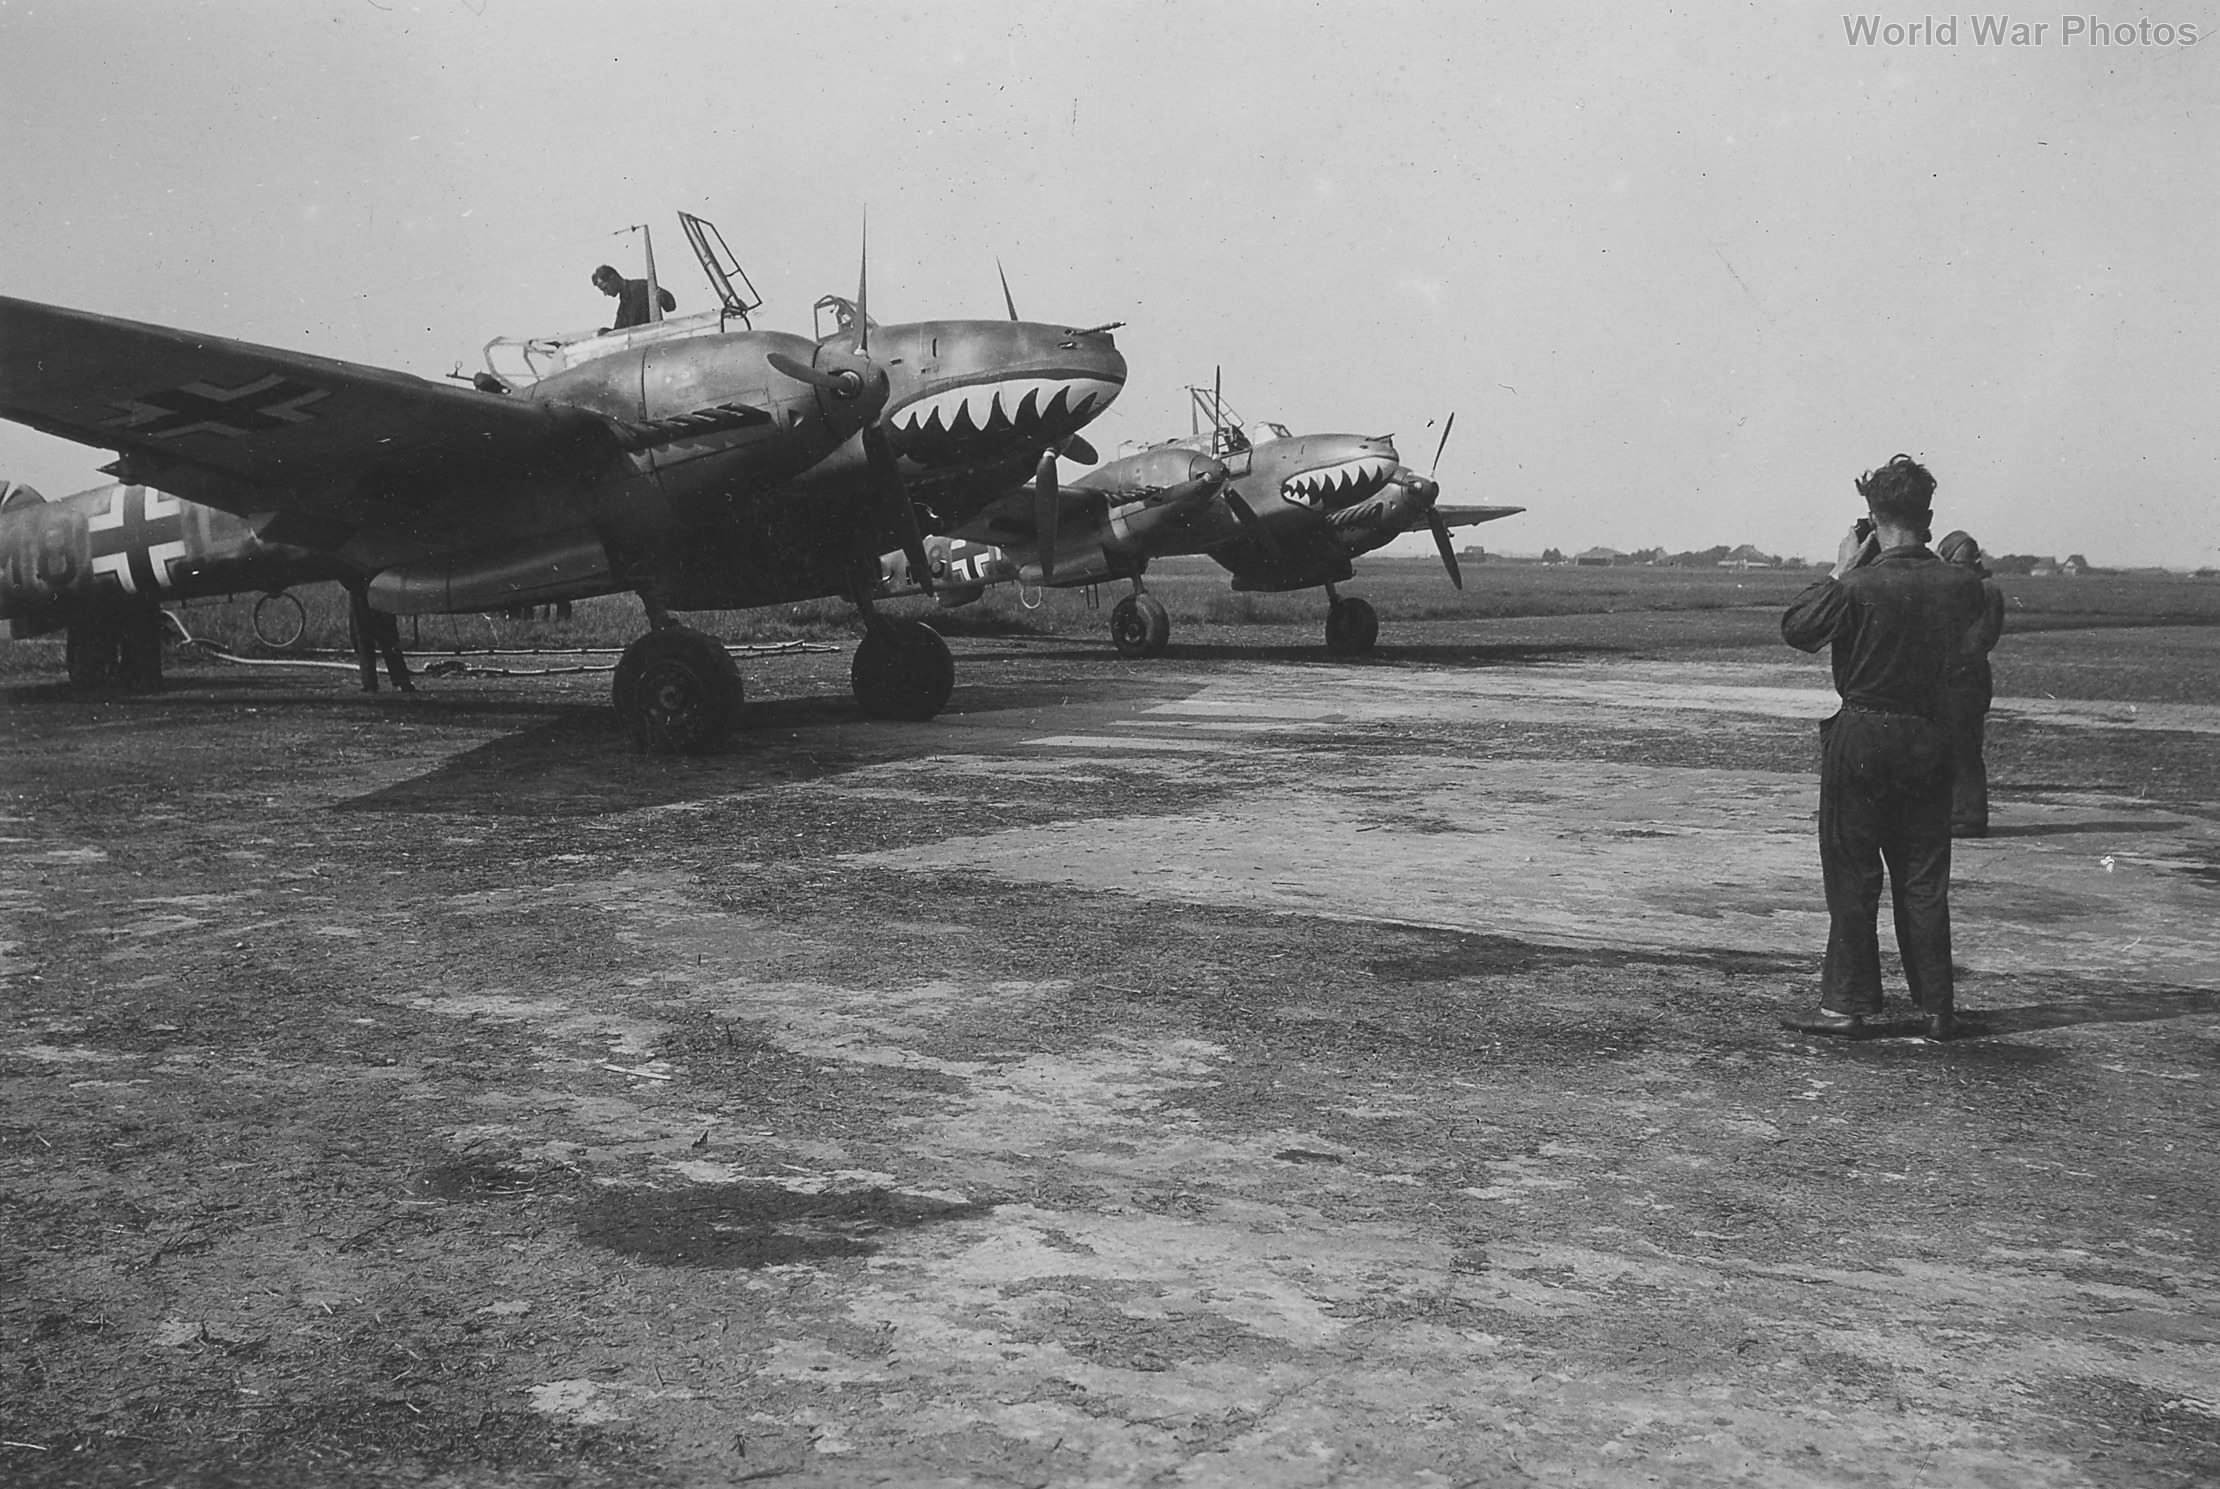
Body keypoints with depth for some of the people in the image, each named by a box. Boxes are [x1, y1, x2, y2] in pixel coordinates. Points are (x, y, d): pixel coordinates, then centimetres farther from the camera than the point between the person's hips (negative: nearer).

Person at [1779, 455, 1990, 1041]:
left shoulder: (1859, 586, -16)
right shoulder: (1962, 584, -4)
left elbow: (1796, 628, -6)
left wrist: (1840, 572, 0)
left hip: (1861, 741, -4)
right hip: (1930, 740, 4)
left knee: (1852, 878, 5)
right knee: (1923, 880, 12)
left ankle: (1848, 1005, 9)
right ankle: (1937, 1008, 17)